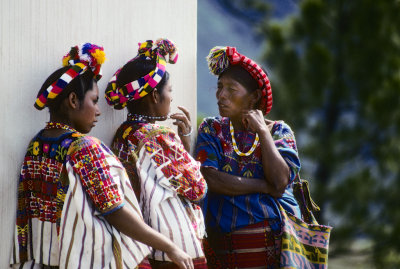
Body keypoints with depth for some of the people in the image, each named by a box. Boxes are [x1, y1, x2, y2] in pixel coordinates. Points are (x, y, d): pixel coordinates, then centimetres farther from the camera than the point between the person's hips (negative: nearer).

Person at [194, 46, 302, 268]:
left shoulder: (279, 131, 5)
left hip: (276, 239, 0)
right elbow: (210, 179, -9)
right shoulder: (211, 130, 7)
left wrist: (262, 131, -8)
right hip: (224, 242, 1)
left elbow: (281, 181, -12)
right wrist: (265, 187, -11)